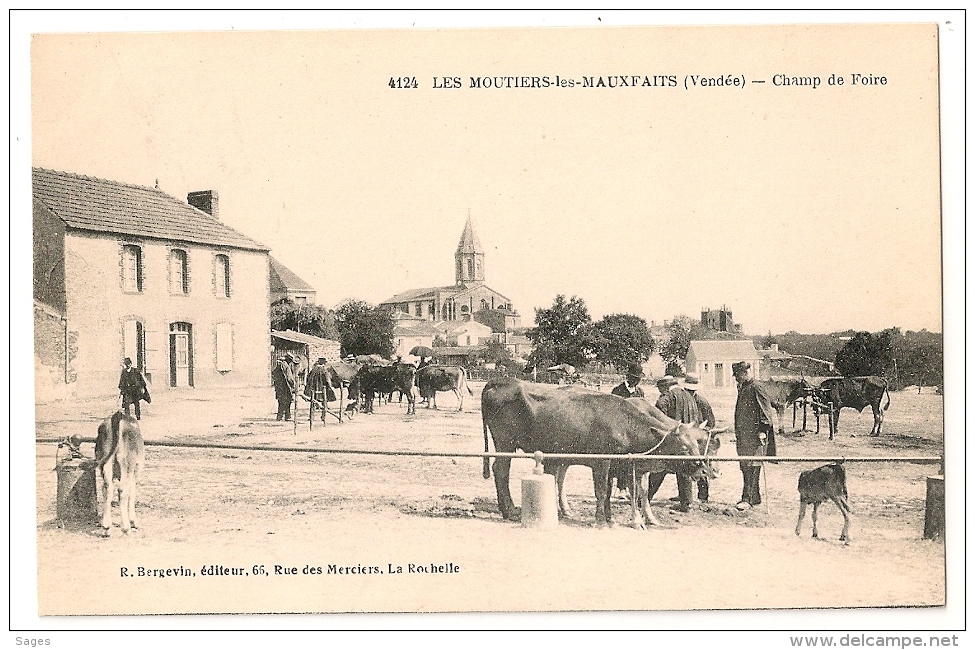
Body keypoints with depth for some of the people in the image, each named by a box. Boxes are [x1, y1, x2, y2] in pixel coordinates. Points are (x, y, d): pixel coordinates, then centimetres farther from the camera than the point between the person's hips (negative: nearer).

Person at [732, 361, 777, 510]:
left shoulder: (756, 389, -11)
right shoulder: (742, 389, 15)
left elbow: (767, 411, -13)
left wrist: (763, 430, -17)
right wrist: (737, 434, 21)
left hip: (755, 436, -9)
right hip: (742, 436, 9)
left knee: (752, 467, -9)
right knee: (745, 466, 10)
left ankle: (748, 498, -11)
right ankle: (755, 497, 18)